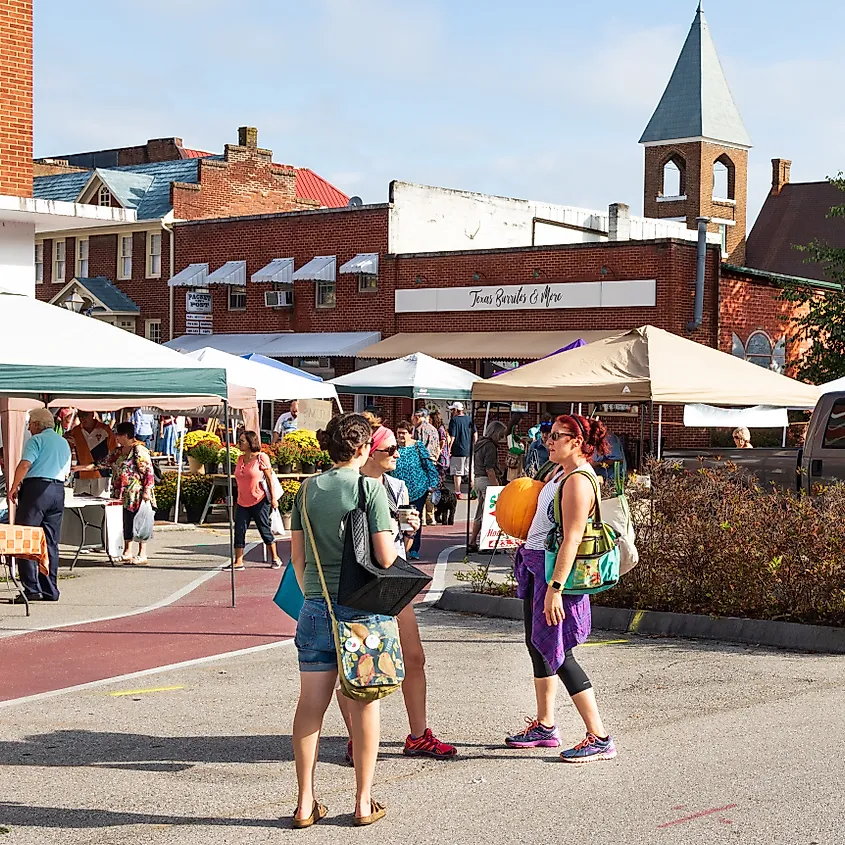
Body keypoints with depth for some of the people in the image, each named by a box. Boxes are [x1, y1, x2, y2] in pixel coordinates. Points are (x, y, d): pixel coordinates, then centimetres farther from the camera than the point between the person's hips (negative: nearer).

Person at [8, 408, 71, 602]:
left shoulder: (36, 440, -4)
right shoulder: (64, 443, 19)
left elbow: (25, 464, -14)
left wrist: (13, 488, -8)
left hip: (36, 487, -7)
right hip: (58, 491, 7)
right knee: (51, 543, 10)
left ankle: (31, 589, -11)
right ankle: (50, 591, 9)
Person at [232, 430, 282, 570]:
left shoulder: (261, 457, -9)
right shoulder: (240, 459, 9)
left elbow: (269, 478, -6)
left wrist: (273, 498, -8)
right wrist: (237, 498, 18)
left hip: (259, 501, -6)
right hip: (242, 503, 6)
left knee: (264, 530, 3)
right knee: (239, 531, -2)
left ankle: (275, 558, 17)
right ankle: (238, 562, 1)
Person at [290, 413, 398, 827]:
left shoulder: (308, 489, 5)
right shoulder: (370, 488, -9)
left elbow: (297, 555, 9)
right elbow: (385, 557, -12)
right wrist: (393, 541, 10)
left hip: (316, 607, 4)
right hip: (361, 606, -4)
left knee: (311, 703, 7)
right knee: (364, 703, 6)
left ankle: (306, 803, 12)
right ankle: (364, 802, 13)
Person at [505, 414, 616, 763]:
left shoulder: (578, 481, -20)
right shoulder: (560, 472, 10)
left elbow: (572, 538, -25)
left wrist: (555, 588, -28)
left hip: (556, 570, -10)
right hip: (535, 565, 10)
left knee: (557, 654, -8)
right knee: (537, 644, 17)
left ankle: (599, 738, -4)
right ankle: (545, 726, 30)